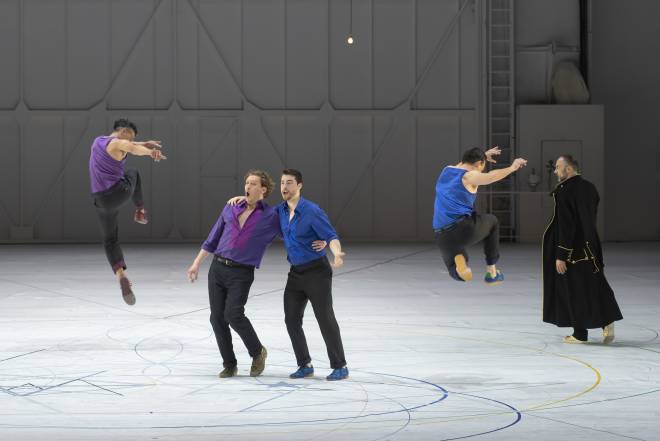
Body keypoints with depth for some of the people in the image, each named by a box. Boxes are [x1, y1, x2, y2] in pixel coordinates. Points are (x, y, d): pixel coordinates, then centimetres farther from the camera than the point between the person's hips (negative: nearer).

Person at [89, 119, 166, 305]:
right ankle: (140, 211, 34)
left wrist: (145, 144, 37)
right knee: (133, 173, 30)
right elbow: (132, 147, -33)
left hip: (102, 200, 5)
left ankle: (121, 274, -7)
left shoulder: (98, 141, 17)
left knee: (110, 240, 14)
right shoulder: (117, 143, -9)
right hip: (121, 192, -5)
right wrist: (150, 152, -51)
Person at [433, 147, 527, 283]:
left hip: (442, 237, 6)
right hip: (465, 228, -6)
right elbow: (490, 176, -23)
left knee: (459, 275, 21)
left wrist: (483, 155, 51)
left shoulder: (446, 171, 18)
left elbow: (464, 165, 42)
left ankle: (457, 258, -18)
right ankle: (492, 272, 26)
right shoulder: (469, 176, -3)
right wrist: (512, 167, -12)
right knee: (492, 221, 29)